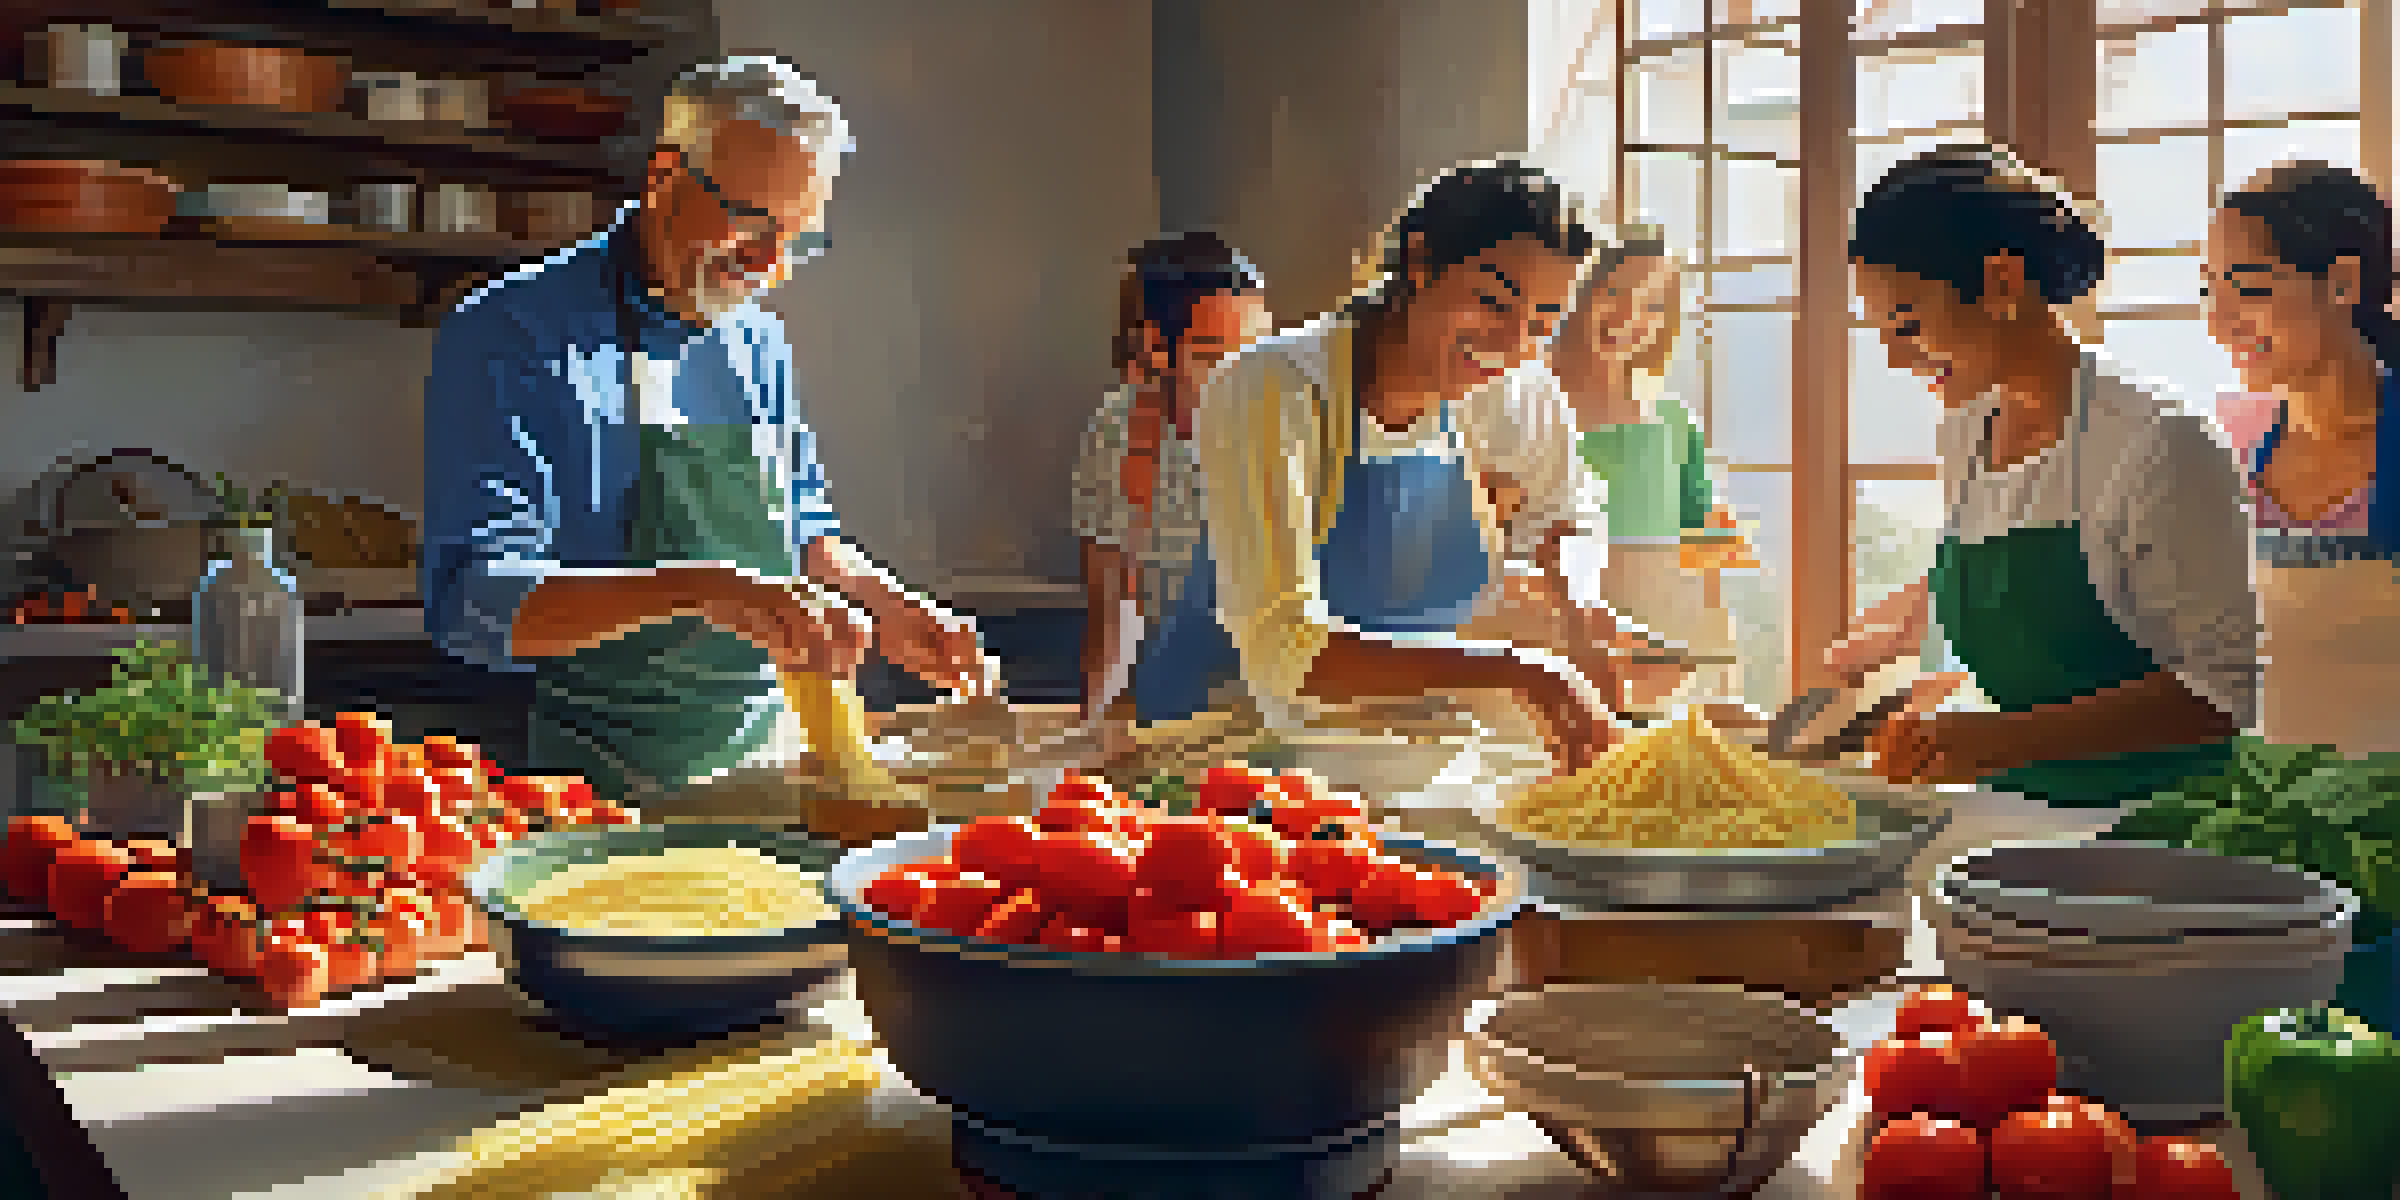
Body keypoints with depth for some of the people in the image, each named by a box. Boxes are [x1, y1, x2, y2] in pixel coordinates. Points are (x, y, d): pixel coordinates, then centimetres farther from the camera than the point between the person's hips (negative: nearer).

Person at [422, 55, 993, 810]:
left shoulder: (757, 342, 15)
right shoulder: (510, 337, -8)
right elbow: (472, 605, -18)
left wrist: (889, 611, 6)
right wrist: (697, 590, -31)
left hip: (769, 767, 6)